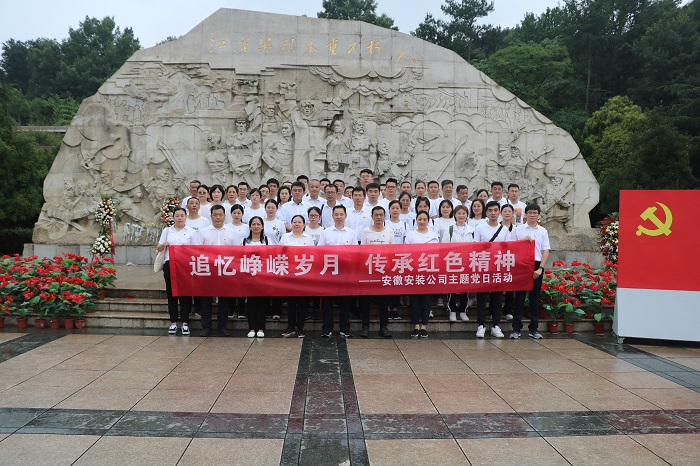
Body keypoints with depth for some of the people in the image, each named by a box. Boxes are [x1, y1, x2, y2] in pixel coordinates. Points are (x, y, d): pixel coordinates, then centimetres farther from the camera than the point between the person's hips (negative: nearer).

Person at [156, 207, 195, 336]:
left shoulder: (191, 232, 7)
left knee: (185, 293, -1)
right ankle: (173, 322, 10)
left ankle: (185, 323, 4)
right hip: (170, 264, 2)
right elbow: (158, 248, 13)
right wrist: (163, 245, -8)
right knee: (171, 293, 3)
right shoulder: (167, 231, 12)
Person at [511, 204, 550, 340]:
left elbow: (546, 251, 4)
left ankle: (533, 329, 14)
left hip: (537, 266, 2)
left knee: (535, 298, 6)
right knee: (520, 296, 0)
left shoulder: (543, 231, 8)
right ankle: (516, 328, 4)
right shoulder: (519, 229, 4)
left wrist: (540, 268, -5)